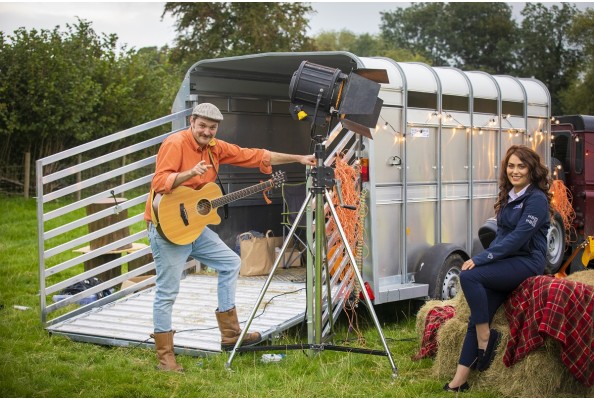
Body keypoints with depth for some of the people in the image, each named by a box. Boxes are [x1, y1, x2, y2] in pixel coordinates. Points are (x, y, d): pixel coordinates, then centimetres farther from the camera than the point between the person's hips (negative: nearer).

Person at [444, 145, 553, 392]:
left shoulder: (537, 199, -11)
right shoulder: (508, 196, 14)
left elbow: (518, 237, -19)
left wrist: (481, 259, -21)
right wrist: (484, 259, 1)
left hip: (527, 261, -7)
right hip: (507, 261, 7)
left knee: (469, 276, -28)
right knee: (477, 317, -9)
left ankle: (486, 338, -14)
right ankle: (460, 378, -11)